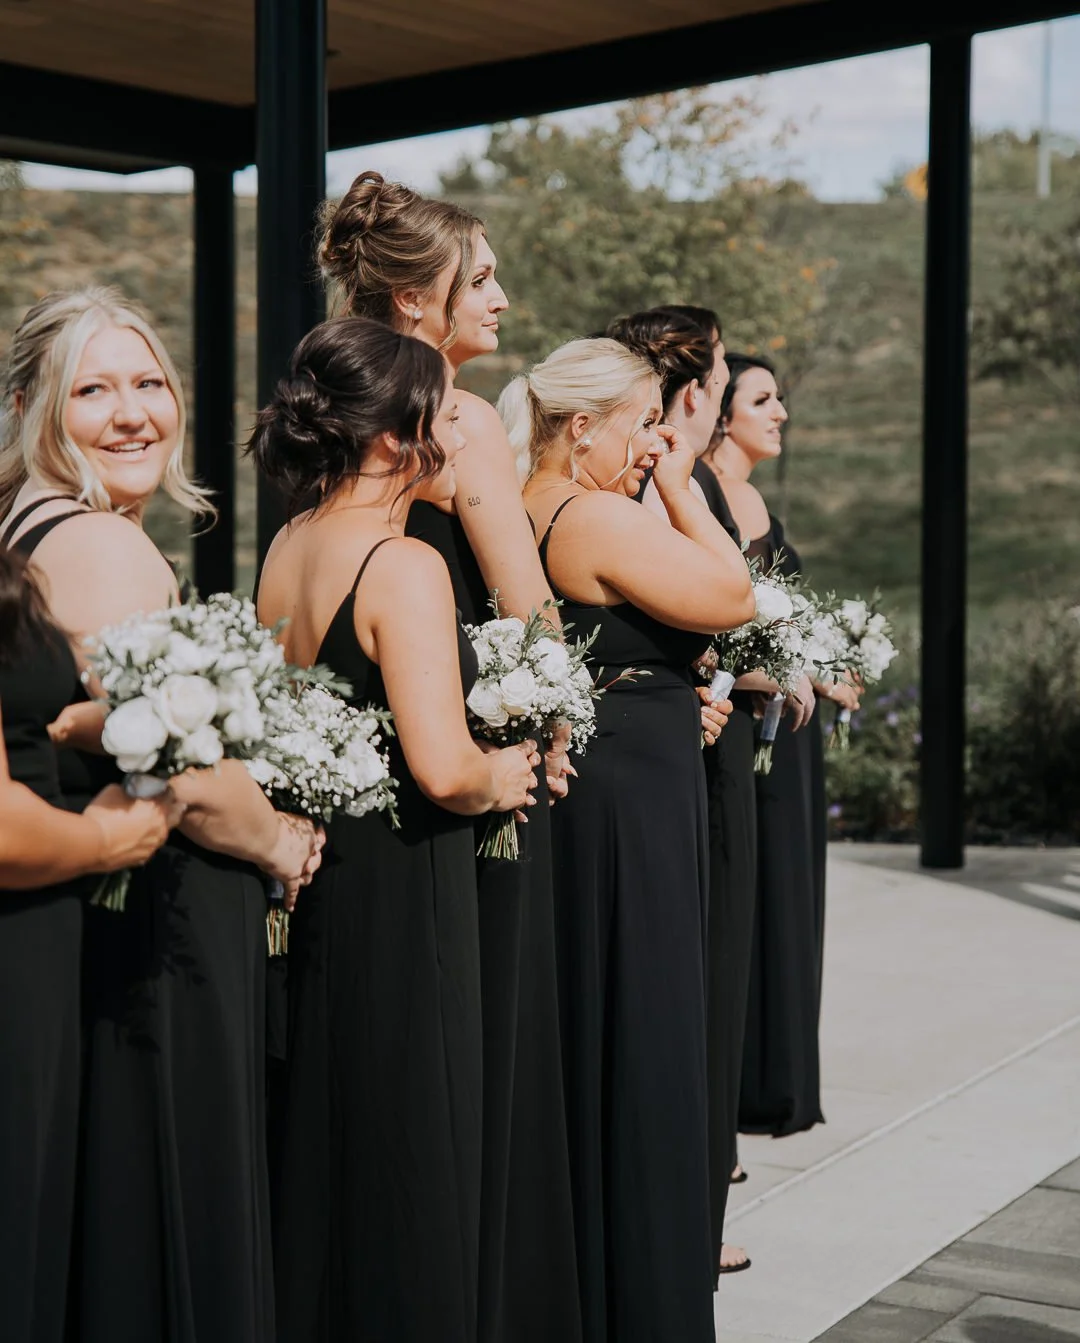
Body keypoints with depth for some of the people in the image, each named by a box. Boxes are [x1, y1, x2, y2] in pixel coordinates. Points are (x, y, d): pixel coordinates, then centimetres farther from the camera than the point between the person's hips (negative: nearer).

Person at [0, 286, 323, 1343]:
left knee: (108, 1233, 18)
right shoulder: (102, 545, -19)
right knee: (179, 1222, 3)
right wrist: (282, 843, -6)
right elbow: (186, 771, -25)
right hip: (163, 939, -10)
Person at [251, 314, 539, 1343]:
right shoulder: (403, 565, -19)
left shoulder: (285, 548, 7)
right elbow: (442, 768, -26)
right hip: (399, 894, -8)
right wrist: (499, 777, -6)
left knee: (319, 1145, 19)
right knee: (406, 1162, 3)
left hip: (312, 871, 9)